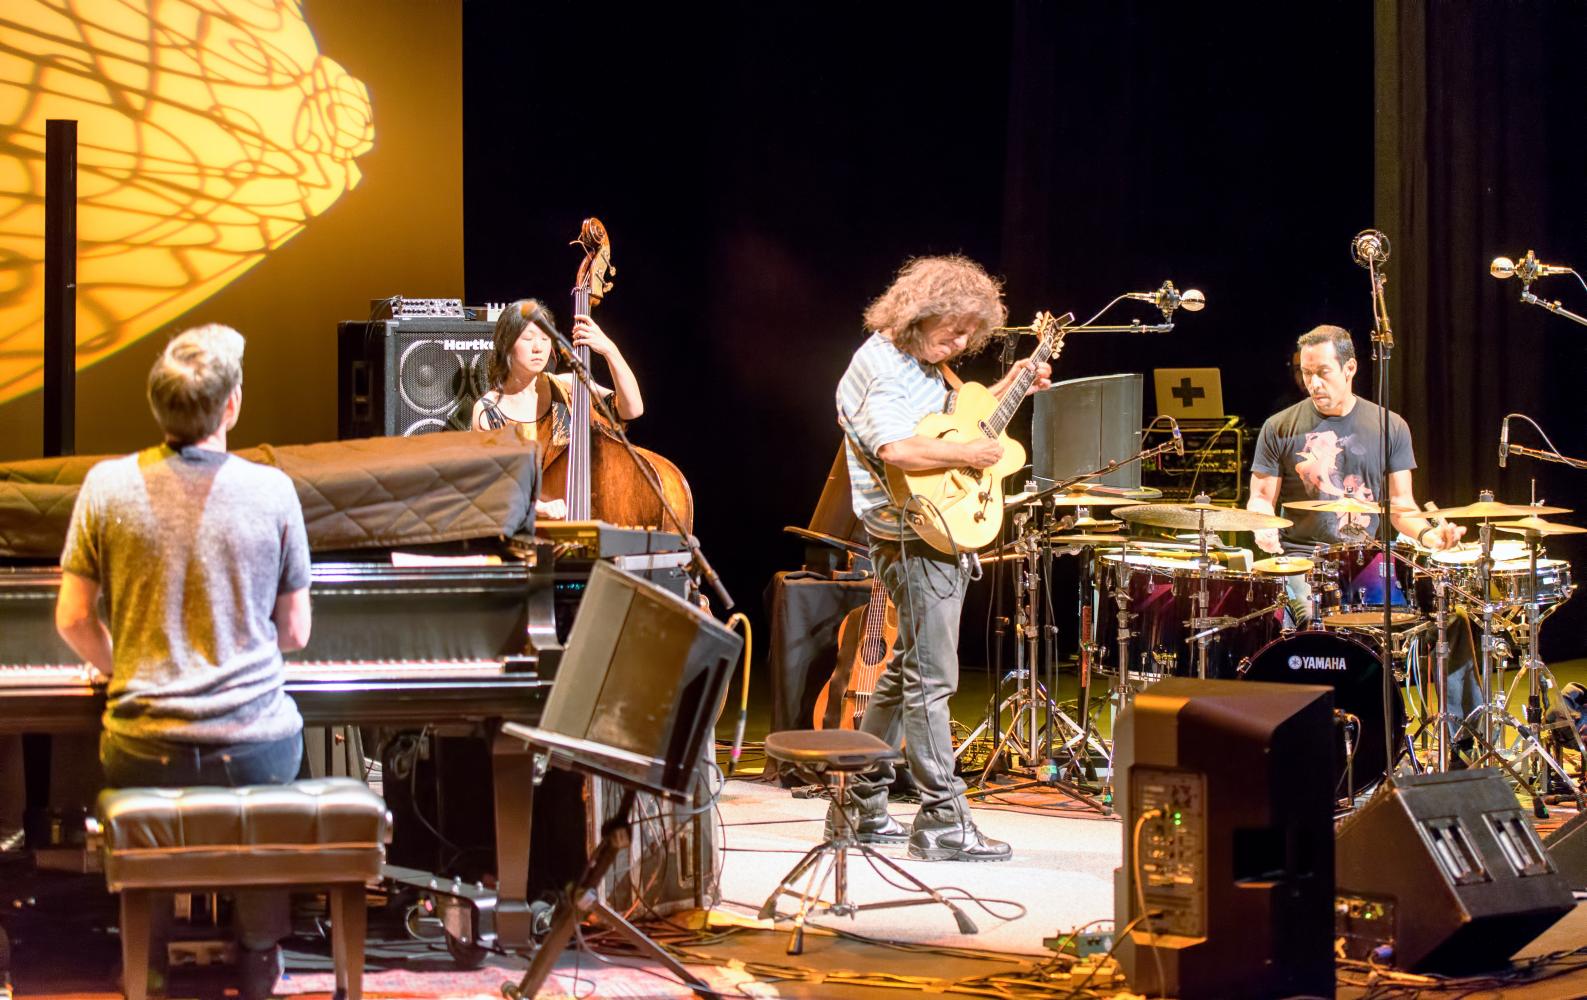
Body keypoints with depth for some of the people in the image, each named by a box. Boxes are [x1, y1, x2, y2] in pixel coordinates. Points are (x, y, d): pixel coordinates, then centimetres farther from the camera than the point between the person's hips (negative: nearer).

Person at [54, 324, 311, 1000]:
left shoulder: (107, 486, -4)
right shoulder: (272, 490, -5)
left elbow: (74, 621, 1)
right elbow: (294, 633, 3)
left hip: (145, 752, 1)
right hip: (255, 750, -1)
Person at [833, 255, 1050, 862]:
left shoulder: (925, 366, 16)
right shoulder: (878, 363, -14)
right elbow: (893, 447, -29)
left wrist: (1006, 389, 22)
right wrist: (968, 453, -20)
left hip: (942, 533, 11)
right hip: (913, 536, -11)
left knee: (906, 671, 16)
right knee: (931, 679, -8)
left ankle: (861, 807, 23)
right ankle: (942, 822, -6)